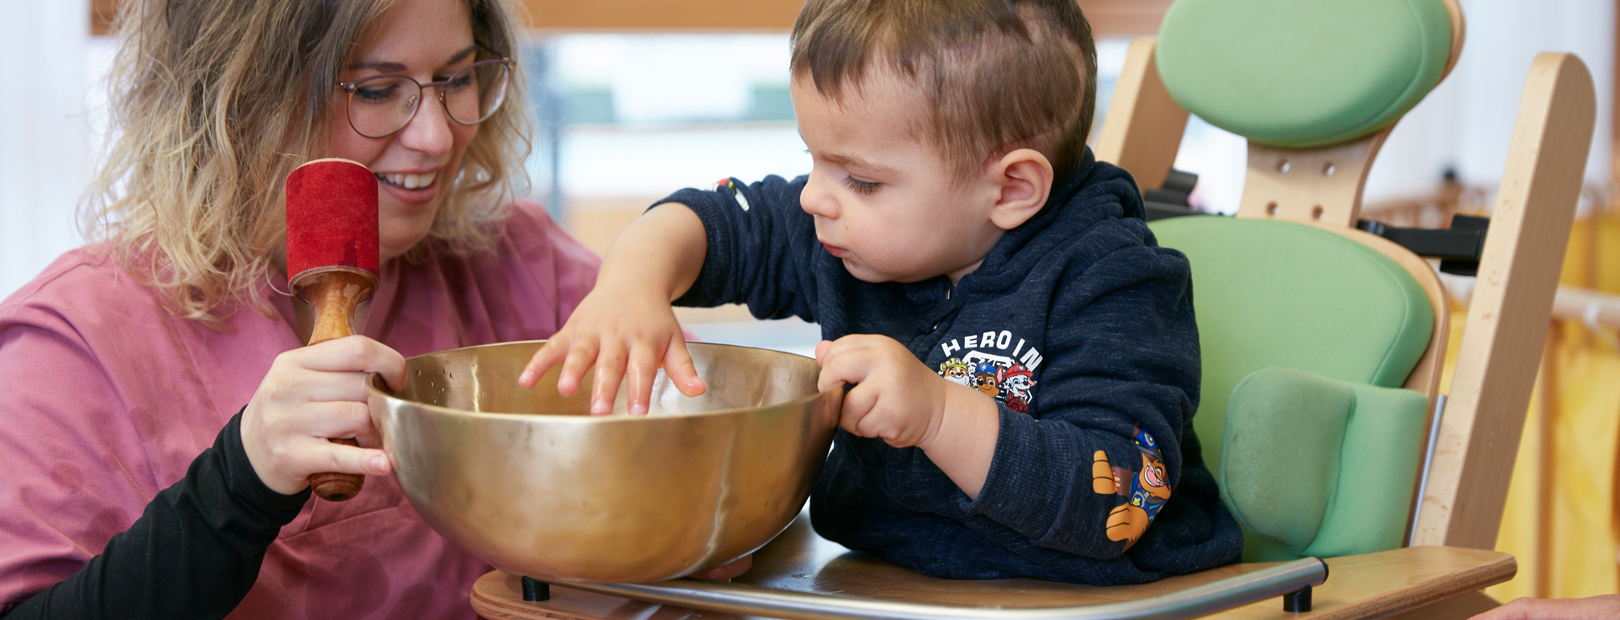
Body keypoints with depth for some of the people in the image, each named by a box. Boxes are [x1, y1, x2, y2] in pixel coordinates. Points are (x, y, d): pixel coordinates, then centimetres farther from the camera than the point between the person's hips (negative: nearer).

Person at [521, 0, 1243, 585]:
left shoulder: (1108, 283, -19)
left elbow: (1113, 503, -27)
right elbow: (719, 223, 6)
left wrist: (938, 413, -38)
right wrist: (630, 284, -16)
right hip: (876, 570, 5)